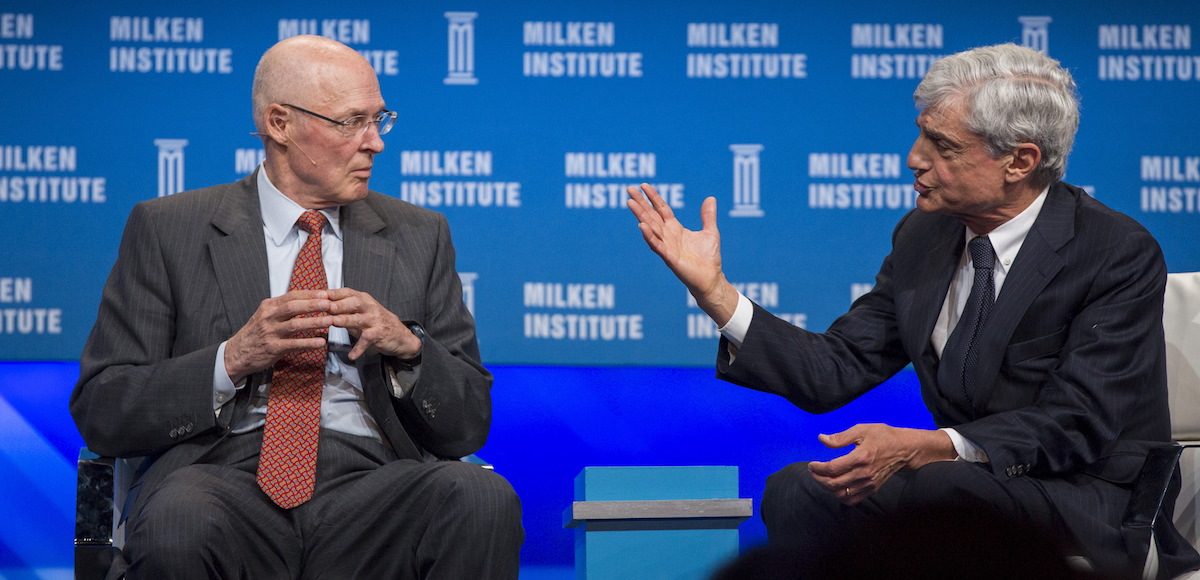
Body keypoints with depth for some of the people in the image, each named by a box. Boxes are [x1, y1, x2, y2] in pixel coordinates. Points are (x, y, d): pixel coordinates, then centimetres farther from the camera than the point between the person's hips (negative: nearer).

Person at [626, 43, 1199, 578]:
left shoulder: (1120, 254, -13)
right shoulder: (923, 236, 7)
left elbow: (1075, 425, -20)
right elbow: (835, 370, 4)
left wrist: (922, 449, -33)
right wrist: (715, 291, -7)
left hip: (1092, 513, -5)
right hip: (956, 487, 5)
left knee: (945, 485, -34)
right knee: (794, 493, -21)